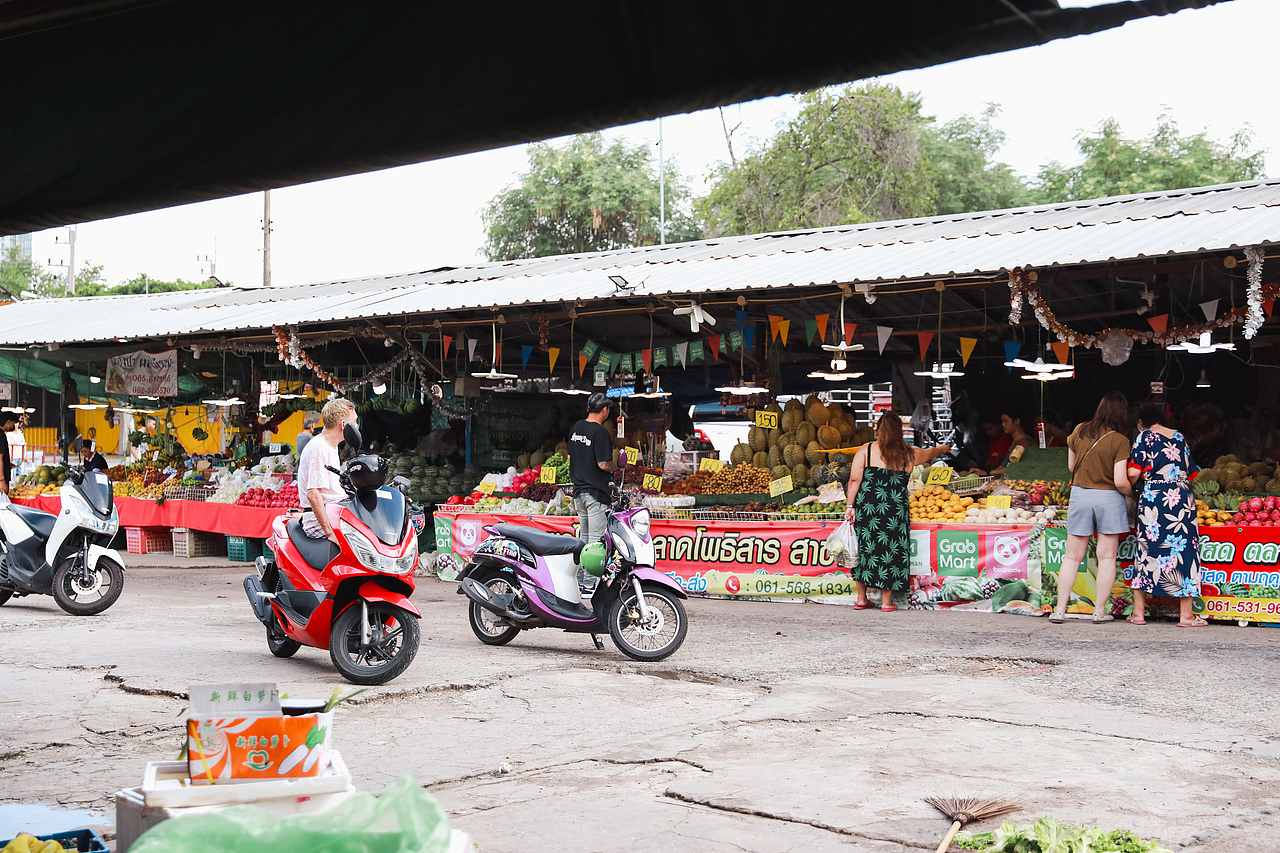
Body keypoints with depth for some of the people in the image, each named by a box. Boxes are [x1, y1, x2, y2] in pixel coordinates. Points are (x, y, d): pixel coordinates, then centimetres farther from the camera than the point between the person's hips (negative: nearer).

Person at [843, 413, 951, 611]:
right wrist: (943, 449, 49)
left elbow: (854, 480, -5)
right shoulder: (908, 454, 6)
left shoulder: (866, 450, 1)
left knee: (864, 550, 10)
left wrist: (850, 505, 0)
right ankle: (886, 601, 11)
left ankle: (861, 599, 16)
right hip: (895, 511, 0)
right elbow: (930, 453, 28)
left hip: (866, 507, 0)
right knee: (891, 552, 7)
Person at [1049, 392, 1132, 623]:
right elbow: (1120, 482, -15)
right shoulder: (1120, 441, -11)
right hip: (1109, 498, -3)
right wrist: (1132, 493, 5)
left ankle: (1059, 609, 6)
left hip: (1080, 493, 3)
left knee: (1072, 556, 8)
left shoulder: (1080, 431, 0)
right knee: (1107, 557, 6)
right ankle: (1100, 611, 7)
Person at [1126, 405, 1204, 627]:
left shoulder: (1144, 436, 1)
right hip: (1183, 498, 3)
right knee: (1184, 549, 5)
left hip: (1153, 497, -2)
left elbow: (1134, 473, -7)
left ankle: (1138, 612, 8)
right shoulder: (1179, 437, 13)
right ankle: (1186, 615, 4)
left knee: (1146, 550, 6)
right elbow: (1191, 473, 15)